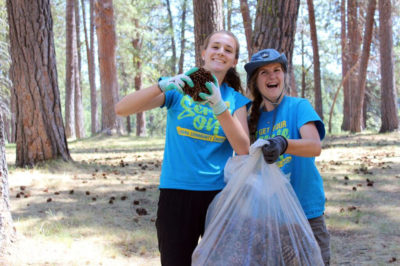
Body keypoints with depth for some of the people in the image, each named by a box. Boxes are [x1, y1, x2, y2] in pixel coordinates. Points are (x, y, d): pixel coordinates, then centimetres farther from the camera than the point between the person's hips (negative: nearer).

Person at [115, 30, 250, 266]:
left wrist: (220, 108, -20)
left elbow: (244, 150, -8)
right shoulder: (178, 88, 4)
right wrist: (163, 86, -21)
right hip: (177, 192, -1)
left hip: (219, 193, 1)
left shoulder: (235, 100, 6)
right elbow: (121, 109, -7)